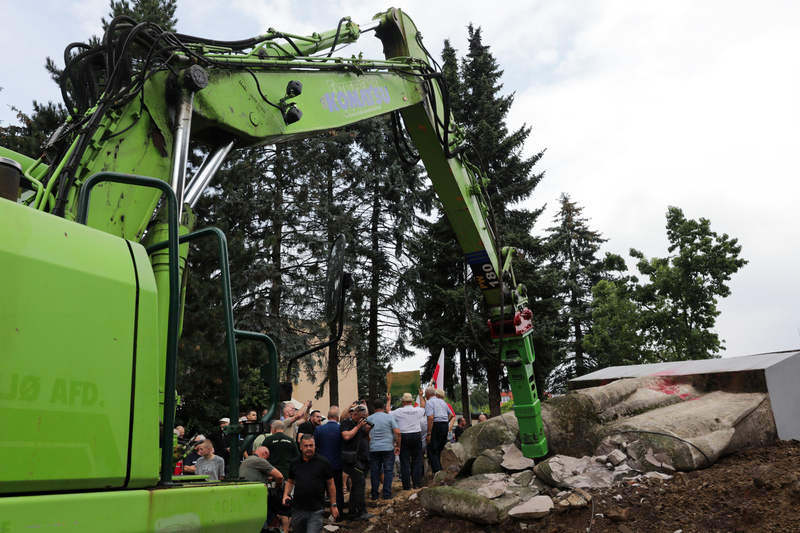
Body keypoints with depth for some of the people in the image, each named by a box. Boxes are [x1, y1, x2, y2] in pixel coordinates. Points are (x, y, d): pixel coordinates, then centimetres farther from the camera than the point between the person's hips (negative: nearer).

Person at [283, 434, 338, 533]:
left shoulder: (324, 462, -2)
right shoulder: (294, 462, 7)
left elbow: (330, 485, 3)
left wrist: (333, 505, 3)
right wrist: (285, 495, 0)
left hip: (316, 511, -4)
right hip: (297, 510, 4)